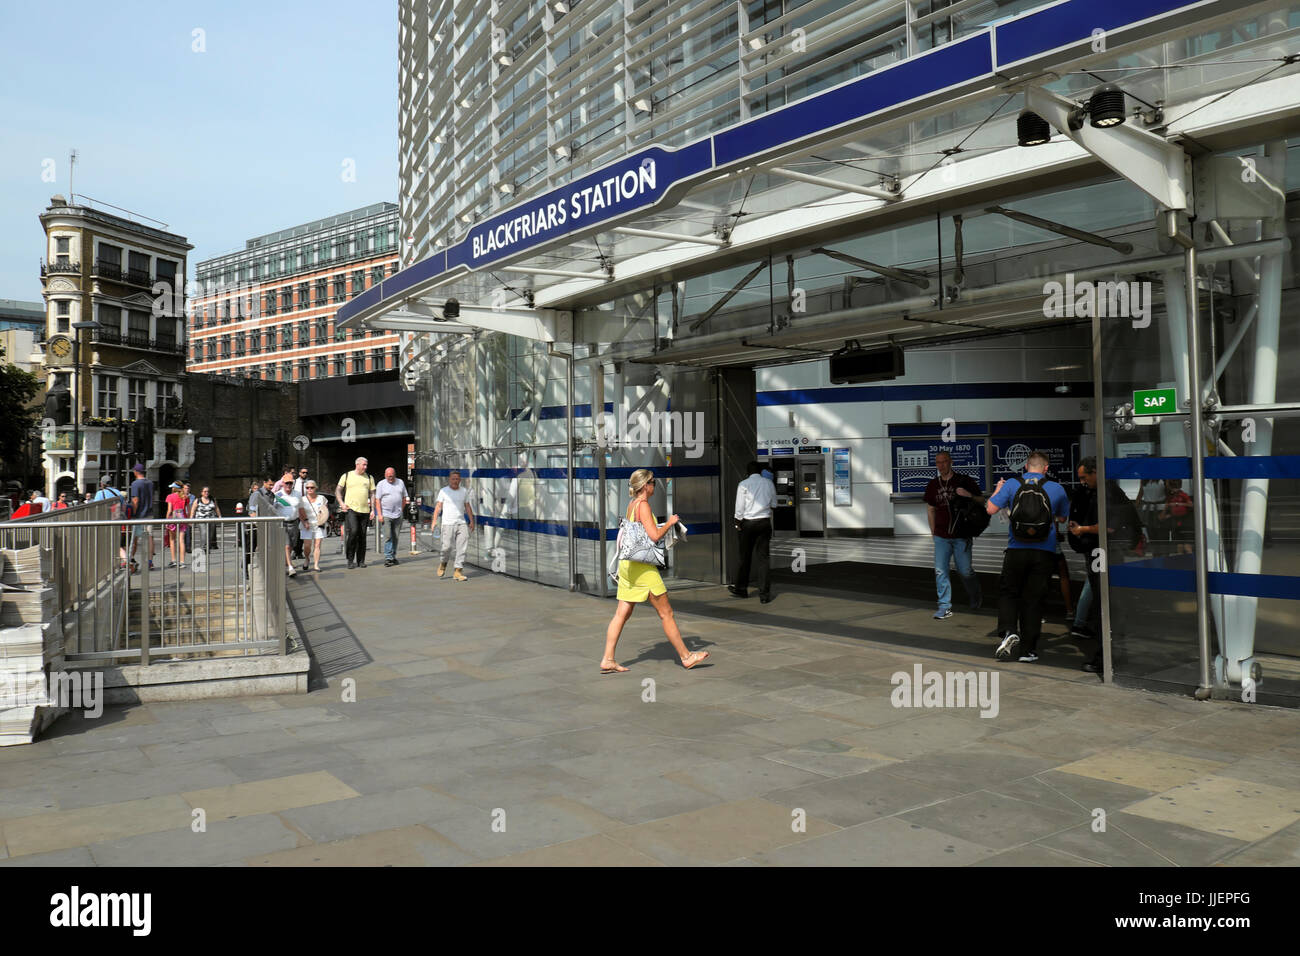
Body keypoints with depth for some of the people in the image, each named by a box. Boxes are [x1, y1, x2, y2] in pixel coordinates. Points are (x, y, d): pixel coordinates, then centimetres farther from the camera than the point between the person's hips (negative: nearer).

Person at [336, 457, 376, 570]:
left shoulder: (369, 478, 12)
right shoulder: (346, 476, 5)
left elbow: (373, 494, 12)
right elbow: (338, 490, 9)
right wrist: (341, 503, -5)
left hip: (364, 510, 3)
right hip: (350, 509, -3)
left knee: (362, 536, 5)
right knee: (353, 532, -19)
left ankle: (361, 561, 15)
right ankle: (350, 560, -9)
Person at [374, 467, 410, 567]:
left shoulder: (400, 482, 10)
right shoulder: (381, 484, 1)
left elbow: (404, 497, 17)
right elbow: (377, 500, -3)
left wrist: (401, 509, 7)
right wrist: (379, 514, -11)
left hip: (398, 515, 3)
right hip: (385, 515, -3)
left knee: (395, 537, 7)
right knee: (387, 537, -9)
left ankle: (393, 557, 16)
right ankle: (388, 558, -10)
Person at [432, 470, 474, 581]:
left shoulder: (464, 491, 14)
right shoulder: (444, 491, 3)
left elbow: (467, 507, 19)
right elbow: (438, 507, 0)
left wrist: (472, 521, 12)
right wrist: (434, 521, -10)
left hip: (461, 523, 3)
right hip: (448, 523, -3)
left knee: (462, 548, -5)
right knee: (447, 546, -7)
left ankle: (458, 571, -2)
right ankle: (442, 563, 22)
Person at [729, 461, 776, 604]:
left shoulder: (743, 484, -5)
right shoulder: (769, 484, 4)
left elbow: (739, 507, -7)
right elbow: (774, 503, 12)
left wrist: (738, 524, 2)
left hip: (748, 522, -2)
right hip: (765, 522, 2)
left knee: (745, 556, 10)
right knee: (764, 557, 3)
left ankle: (741, 588, 22)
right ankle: (764, 594, 2)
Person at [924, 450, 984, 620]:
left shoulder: (964, 481, -2)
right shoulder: (933, 484, 9)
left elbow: (981, 500, 4)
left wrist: (969, 495, -17)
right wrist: (933, 531, 16)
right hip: (941, 536, 3)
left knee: (965, 571, 3)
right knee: (940, 571, -4)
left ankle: (975, 596, 32)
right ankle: (945, 607, 3)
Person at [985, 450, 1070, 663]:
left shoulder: (1011, 484, -3)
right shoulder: (1057, 489, 1)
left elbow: (990, 509, -6)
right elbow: (1062, 518, 14)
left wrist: (998, 489, 11)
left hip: (1016, 550, -1)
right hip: (1045, 553, 1)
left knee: (1008, 593, 14)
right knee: (1033, 598, 8)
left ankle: (1008, 631, -10)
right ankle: (1028, 650, 10)